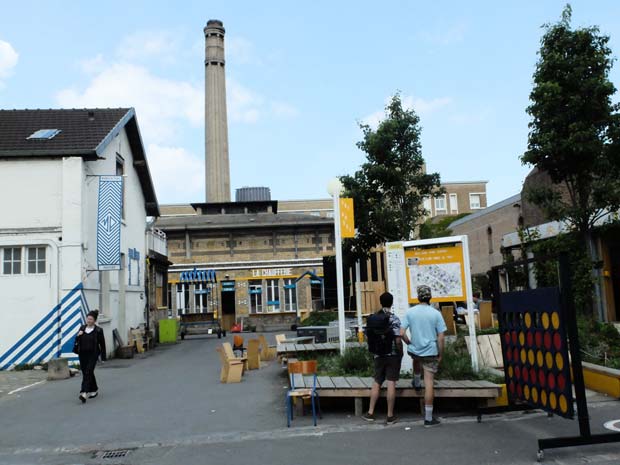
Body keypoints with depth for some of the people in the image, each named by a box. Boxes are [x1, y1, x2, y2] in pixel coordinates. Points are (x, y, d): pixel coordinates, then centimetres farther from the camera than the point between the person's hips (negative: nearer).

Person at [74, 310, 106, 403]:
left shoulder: (98, 330, -7)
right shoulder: (82, 328, 6)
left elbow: (102, 344, -5)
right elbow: (77, 341, 12)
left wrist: (103, 357, -6)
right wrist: (78, 336, -11)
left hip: (93, 354, -5)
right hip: (83, 354, 5)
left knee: (88, 372, -15)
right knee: (86, 372, 14)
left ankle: (84, 393, -21)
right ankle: (94, 390, 31)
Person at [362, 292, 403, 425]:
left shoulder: (372, 318, 2)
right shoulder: (394, 319, -13)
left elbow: (367, 336, 5)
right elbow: (397, 340, -18)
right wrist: (400, 353, -3)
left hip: (378, 355, 4)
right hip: (392, 355, -4)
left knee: (377, 383, 14)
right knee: (391, 384, 1)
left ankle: (370, 413, 17)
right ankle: (390, 416, 7)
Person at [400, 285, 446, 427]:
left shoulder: (410, 312, -5)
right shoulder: (436, 314, -8)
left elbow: (402, 333, -8)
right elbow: (441, 337, -7)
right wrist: (440, 354, 4)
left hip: (414, 350, 2)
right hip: (430, 352, -2)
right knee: (429, 383, 1)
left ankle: (416, 382, 56)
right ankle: (428, 418, 5)